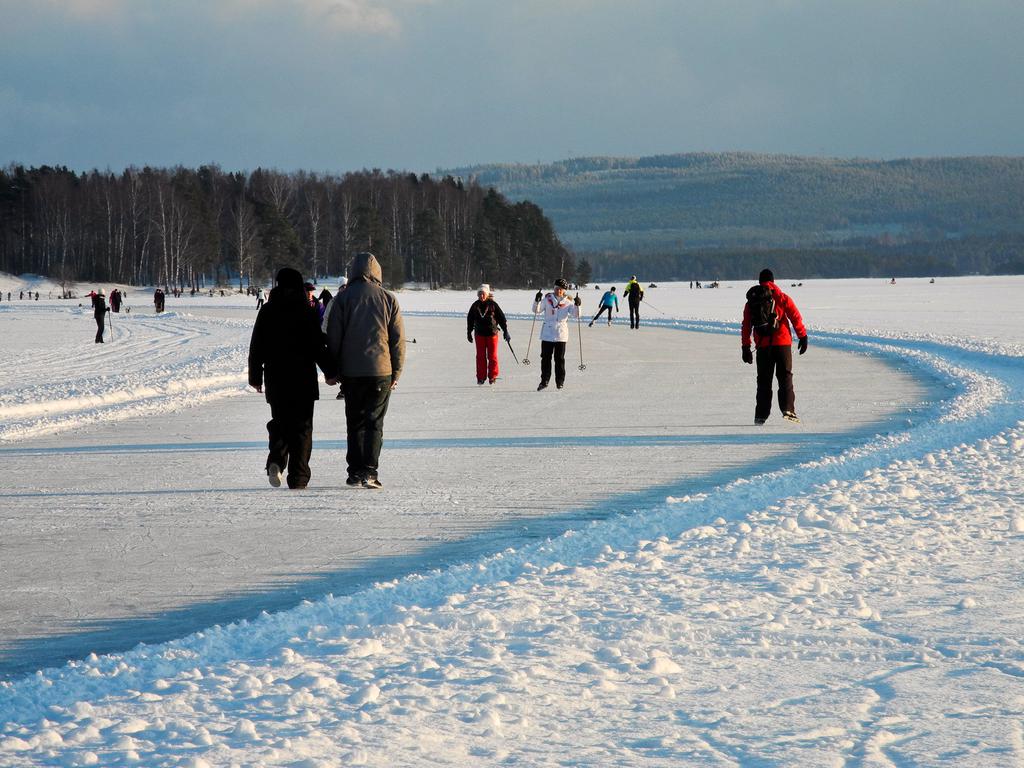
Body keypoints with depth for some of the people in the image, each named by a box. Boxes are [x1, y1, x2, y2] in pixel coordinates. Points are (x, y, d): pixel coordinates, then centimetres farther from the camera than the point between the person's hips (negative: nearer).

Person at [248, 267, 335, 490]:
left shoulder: (267, 311, 2)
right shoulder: (307, 312, -6)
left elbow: (256, 347, 5)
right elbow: (318, 346, -6)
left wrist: (255, 377, 13)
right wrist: (329, 371, 5)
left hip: (275, 379, 2)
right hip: (303, 379, -2)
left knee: (280, 422, 17)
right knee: (302, 426, 4)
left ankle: (276, 462, -8)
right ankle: (298, 477, 0)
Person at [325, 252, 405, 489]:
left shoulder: (342, 298, -1)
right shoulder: (388, 298, 2)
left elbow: (333, 337, 0)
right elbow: (398, 339, 3)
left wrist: (331, 371, 7)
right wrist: (396, 372, 9)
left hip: (351, 372, 0)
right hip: (381, 371, 0)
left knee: (355, 422, 9)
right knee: (374, 422, 2)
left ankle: (355, 472, 6)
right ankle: (369, 472, -6)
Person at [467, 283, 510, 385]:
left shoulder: (493, 304, -4)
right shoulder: (475, 306, 3)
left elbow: (501, 318, 1)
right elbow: (470, 319, 15)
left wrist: (505, 332, 0)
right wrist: (469, 333, 17)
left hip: (492, 333, -2)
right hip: (480, 334, 2)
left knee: (492, 356, 0)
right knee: (480, 356, 2)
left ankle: (492, 376, 9)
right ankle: (481, 377, 8)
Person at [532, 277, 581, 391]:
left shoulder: (568, 302, 3)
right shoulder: (547, 299, 3)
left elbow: (575, 314, -5)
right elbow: (537, 311, -1)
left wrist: (577, 305, -23)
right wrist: (537, 301, -19)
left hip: (561, 335, -1)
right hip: (547, 334, 1)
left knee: (559, 359, 3)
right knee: (546, 358, 3)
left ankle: (560, 381, 11)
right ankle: (544, 381, 10)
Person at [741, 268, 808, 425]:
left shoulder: (751, 302, 7)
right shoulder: (782, 298, 0)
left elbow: (746, 326, 8)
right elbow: (796, 317, -5)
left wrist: (746, 347, 11)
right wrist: (802, 336, 0)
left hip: (762, 346, 2)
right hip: (782, 342, -2)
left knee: (763, 381, 9)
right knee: (785, 377, 1)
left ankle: (761, 415, 6)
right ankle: (788, 409, -14)